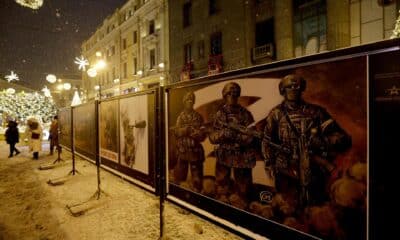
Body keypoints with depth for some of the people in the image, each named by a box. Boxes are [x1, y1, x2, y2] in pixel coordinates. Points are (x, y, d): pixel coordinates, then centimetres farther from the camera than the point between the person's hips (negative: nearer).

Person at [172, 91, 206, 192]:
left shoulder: (198, 117, -2)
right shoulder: (180, 116, 6)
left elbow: (202, 135, -5)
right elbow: (176, 131, 1)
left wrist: (191, 131, -17)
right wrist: (184, 130, -16)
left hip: (195, 150, -2)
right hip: (182, 150, 3)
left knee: (196, 176, 2)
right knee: (180, 174, 14)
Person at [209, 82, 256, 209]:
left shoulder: (245, 114, -5)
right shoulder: (219, 114, 3)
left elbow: (250, 137, -10)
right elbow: (212, 137, 1)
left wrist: (234, 134, -24)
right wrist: (223, 133, -18)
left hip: (242, 157, -2)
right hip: (223, 156, 2)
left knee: (242, 190, 9)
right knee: (221, 188, 13)